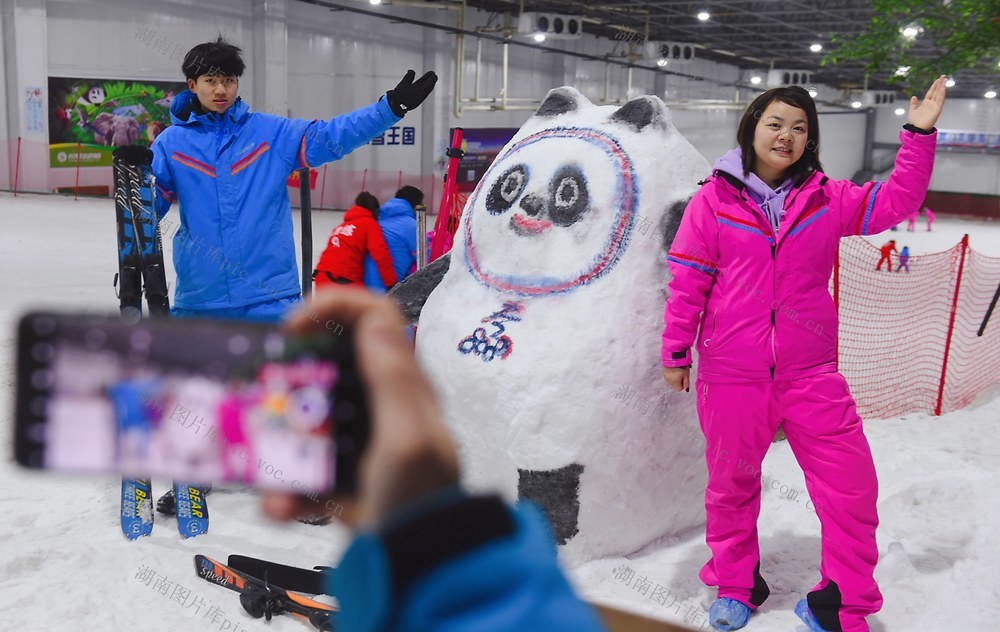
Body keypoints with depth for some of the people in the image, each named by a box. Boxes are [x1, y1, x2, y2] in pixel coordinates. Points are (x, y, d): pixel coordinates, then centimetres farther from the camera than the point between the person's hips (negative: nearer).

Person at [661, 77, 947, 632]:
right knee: (732, 483, 13)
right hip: (731, 376, -2)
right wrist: (675, 352, 1)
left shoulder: (827, 200, 5)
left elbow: (896, 201, 6)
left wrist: (919, 135, -3)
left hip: (811, 373, 2)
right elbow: (688, 280, -1)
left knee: (852, 486, 1)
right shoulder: (713, 201, -3)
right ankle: (736, 584, 37)